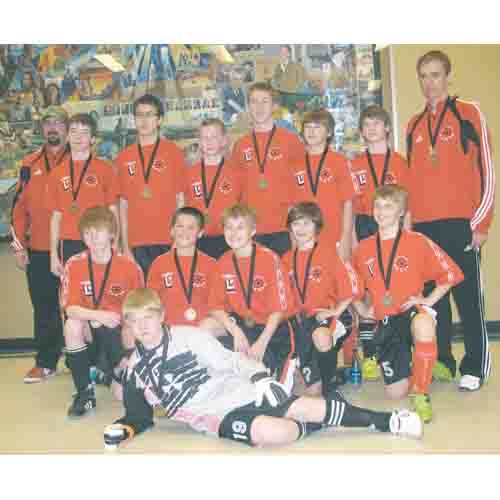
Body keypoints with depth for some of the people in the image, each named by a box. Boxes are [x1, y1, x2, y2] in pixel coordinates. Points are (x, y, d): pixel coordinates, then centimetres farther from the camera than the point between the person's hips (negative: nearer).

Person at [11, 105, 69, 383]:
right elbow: (19, 207, 9)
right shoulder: (29, 164, 9)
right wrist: (19, 246, 3)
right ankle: (46, 362, 20)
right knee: (43, 307, 9)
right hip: (38, 250, 3)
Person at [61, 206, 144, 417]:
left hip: (119, 331, -1)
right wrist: (100, 315, -36)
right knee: (72, 325, -35)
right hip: (88, 327, 1)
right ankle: (85, 392, -16)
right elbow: (70, 309, -18)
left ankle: (114, 370, 21)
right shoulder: (74, 265, -11)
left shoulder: (129, 267, -12)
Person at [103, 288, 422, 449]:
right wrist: (123, 429, -4)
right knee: (274, 433, -30)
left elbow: (231, 362, -4)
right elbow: (140, 416, 16)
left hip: (242, 392, 0)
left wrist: (261, 379, -17)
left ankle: (388, 421, -1)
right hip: (217, 418, 0)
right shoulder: (135, 370, 5)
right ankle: (306, 428, 3)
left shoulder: (189, 336, -3)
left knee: (306, 407, -16)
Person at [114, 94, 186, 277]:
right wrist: (125, 246, 6)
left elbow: (181, 199, 3)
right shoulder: (123, 158, 9)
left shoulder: (173, 153, 2)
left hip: (170, 242, -2)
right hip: (138, 244, 2)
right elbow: (123, 204, 11)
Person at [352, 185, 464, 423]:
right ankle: (412, 367, 37)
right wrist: (363, 309, 3)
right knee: (395, 392, 0)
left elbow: (450, 274, -1)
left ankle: (421, 393, -21)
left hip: (412, 311, -3)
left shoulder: (418, 242, -4)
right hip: (385, 322, 3)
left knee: (423, 327, -42)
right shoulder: (364, 248, 4)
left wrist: (428, 300, -9)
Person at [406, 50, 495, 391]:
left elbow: (486, 171, -4)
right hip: (423, 226, 5)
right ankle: (442, 361, 19)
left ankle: (476, 365, 10)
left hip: (461, 223, -5)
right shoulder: (414, 126, 15)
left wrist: (481, 222, -9)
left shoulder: (469, 114, 1)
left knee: (467, 295, -1)